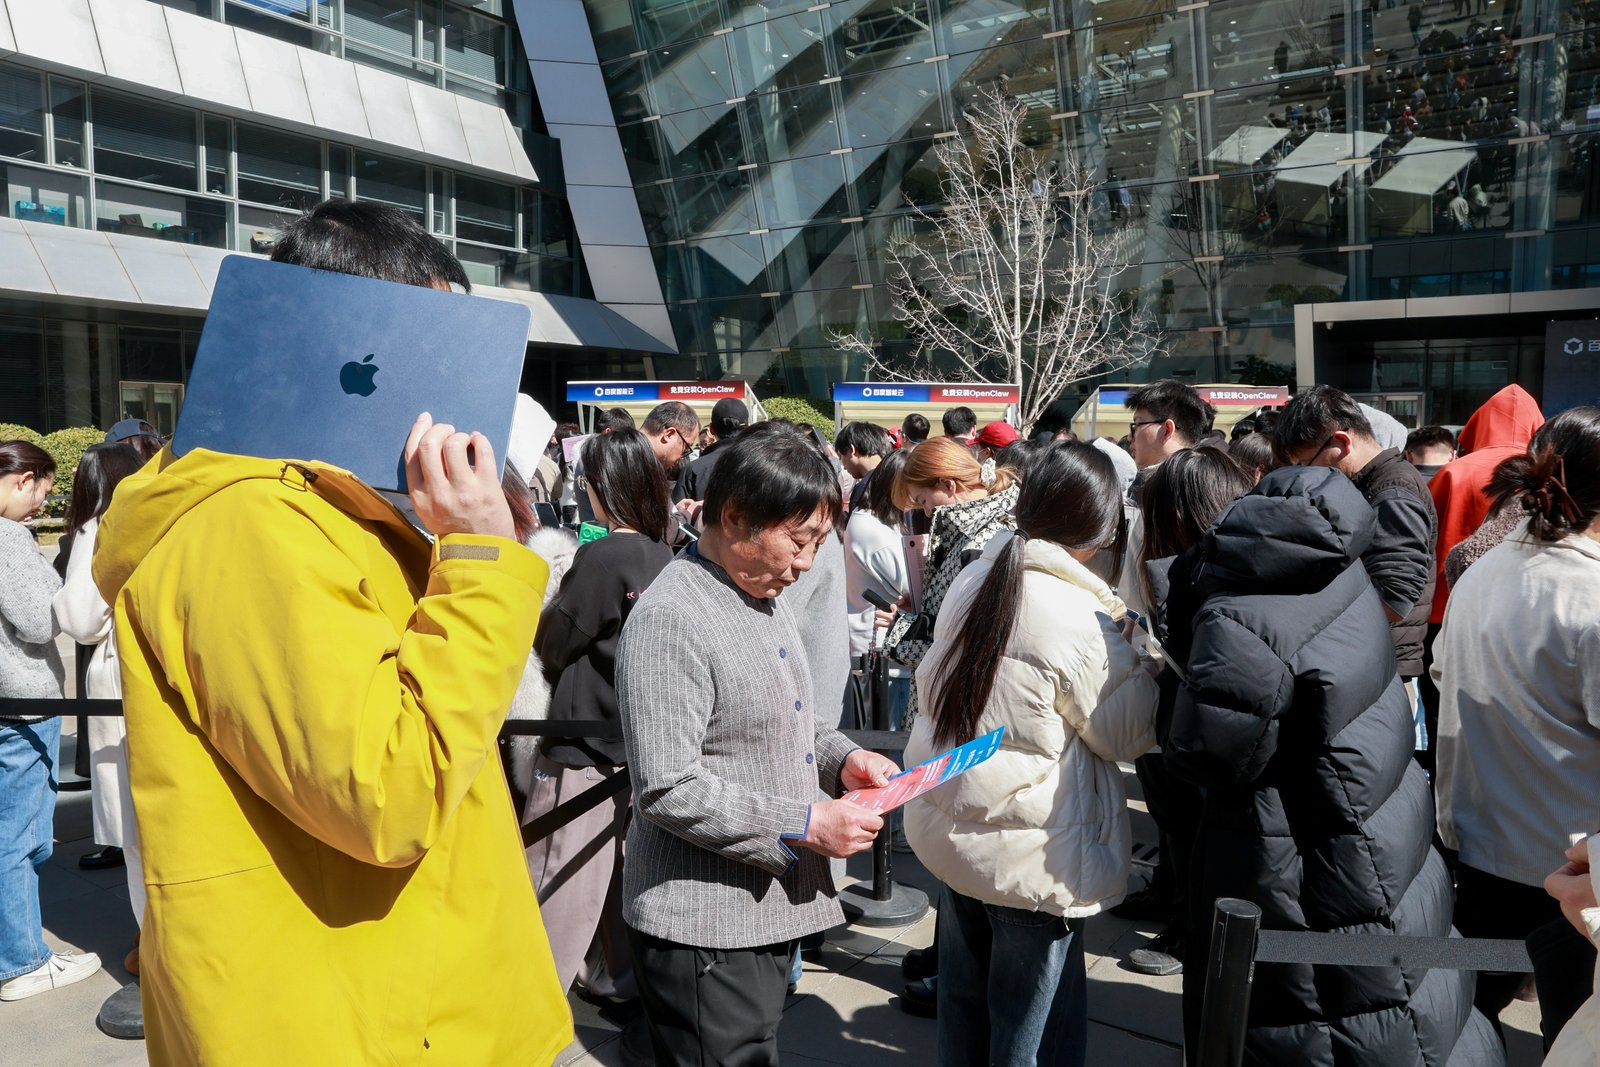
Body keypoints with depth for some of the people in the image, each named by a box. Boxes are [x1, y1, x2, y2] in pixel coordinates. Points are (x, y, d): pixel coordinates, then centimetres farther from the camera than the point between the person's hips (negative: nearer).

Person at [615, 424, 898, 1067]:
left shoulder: (763, 594, 10)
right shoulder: (670, 620, -21)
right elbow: (667, 790, -25)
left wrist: (842, 758, 2)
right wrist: (807, 824, -22)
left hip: (771, 907, 9)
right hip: (705, 931, -9)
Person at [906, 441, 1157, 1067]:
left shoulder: (972, 581, -2)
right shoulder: (1081, 620, -23)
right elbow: (1126, 735, -12)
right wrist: (1136, 654, 0)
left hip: (946, 829, 7)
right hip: (1029, 857, -7)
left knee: (963, 1003, 23)